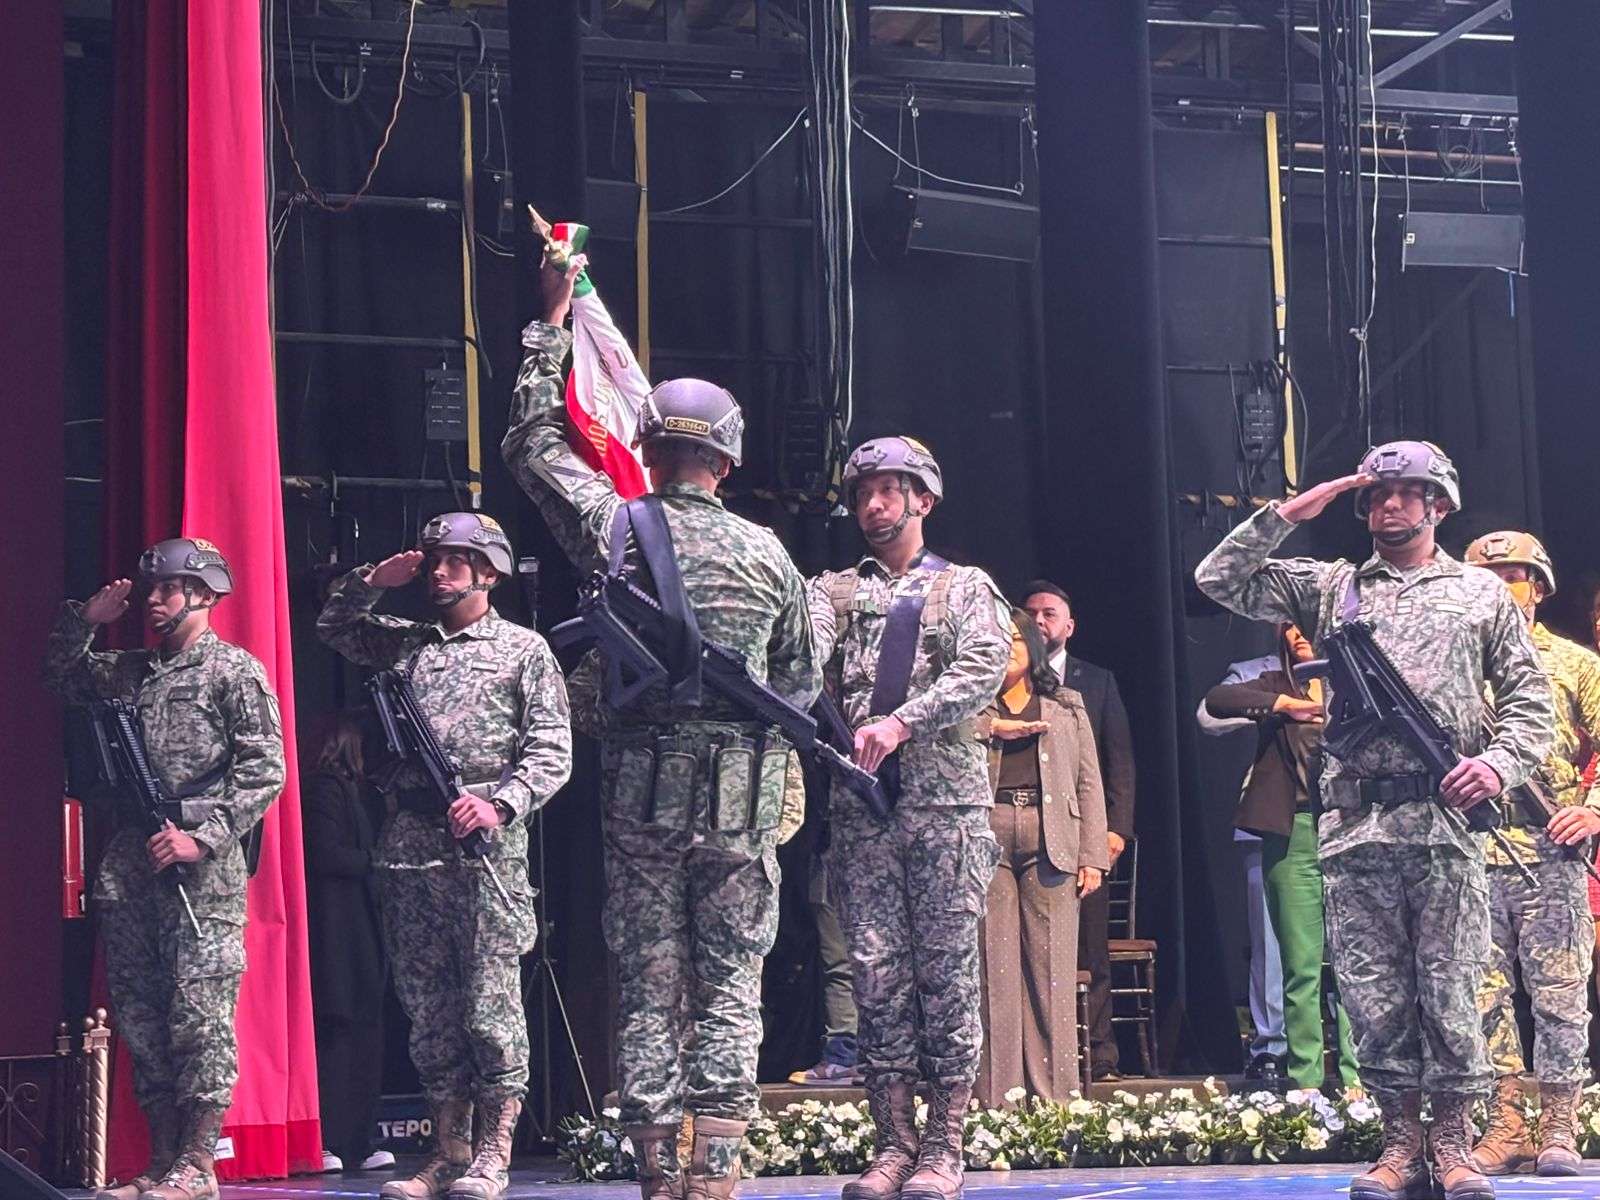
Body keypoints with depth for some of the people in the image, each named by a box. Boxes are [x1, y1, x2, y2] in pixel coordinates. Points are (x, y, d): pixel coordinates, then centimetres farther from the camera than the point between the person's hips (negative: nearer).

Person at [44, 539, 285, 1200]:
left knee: (200, 1015, -5)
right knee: (140, 1016, 9)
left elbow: (264, 771, -9)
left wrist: (203, 838, -17)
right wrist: (84, 619, 15)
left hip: (202, 871, -7)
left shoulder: (235, 670, -2)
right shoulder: (130, 670, 18)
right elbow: (60, 677, 31)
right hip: (130, 866, 7)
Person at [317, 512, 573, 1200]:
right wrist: (374, 581, 14)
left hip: (485, 843, -5)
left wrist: (499, 803, -16)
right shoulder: (405, 643, 19)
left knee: (490, 1006, -5)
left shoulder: (523, 650, 6)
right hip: (409, 843, 5)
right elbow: (332, 626, 31)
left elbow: (551, 753, -1)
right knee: (429, 1009, 7)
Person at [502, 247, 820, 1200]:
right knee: (729, 986, 3)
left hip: (641, 787, 1)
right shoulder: (767, 554, 1)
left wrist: (552, 324, 20)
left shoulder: (614, 530, -1)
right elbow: (803, 684, 10)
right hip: (741, 795, -1)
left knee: (648, 986, 6)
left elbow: (535, 442, 14)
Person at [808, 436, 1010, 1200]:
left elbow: (983, 670, -6)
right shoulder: (833, 590, 16)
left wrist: (901, 722, -20)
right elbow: (803, 654, -5)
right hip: (860, 804, 2)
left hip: (947, 801, -2)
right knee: (876, 973, 0)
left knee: (947, 971, -2)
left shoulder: (967, 588, 11)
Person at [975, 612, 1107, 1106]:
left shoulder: (1066, 706, 20)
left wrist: (1092, 857, 4)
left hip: (1050, 841, 0)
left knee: (1052, 969, -5)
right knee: (995, 968, -5)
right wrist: (990, 728, -7)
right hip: (987, 836, 0)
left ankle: (1055, 1097, -3)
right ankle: (997, 1098, -4)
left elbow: (1089, 783, 13)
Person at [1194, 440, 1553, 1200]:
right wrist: (1287, 515, 6)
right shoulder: (1329, 588, 16)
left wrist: (1500, 762, -10)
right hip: (1355, 822, 2)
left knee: (1450, 988, -2)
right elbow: (1220, 580, 11)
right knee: (1374, 994, 2)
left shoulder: (1482, 593, 13)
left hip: (1445, 817, -2)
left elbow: (1530, 701, 8)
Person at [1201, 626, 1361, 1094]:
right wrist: (1284, 704, -10)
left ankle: (1354, 1077, 2)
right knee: (1301, 968, -1)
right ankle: (1305, 1084, 2)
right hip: (1292, 835, 0)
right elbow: (1216, 700, -1)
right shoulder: (1276, 685, 15)